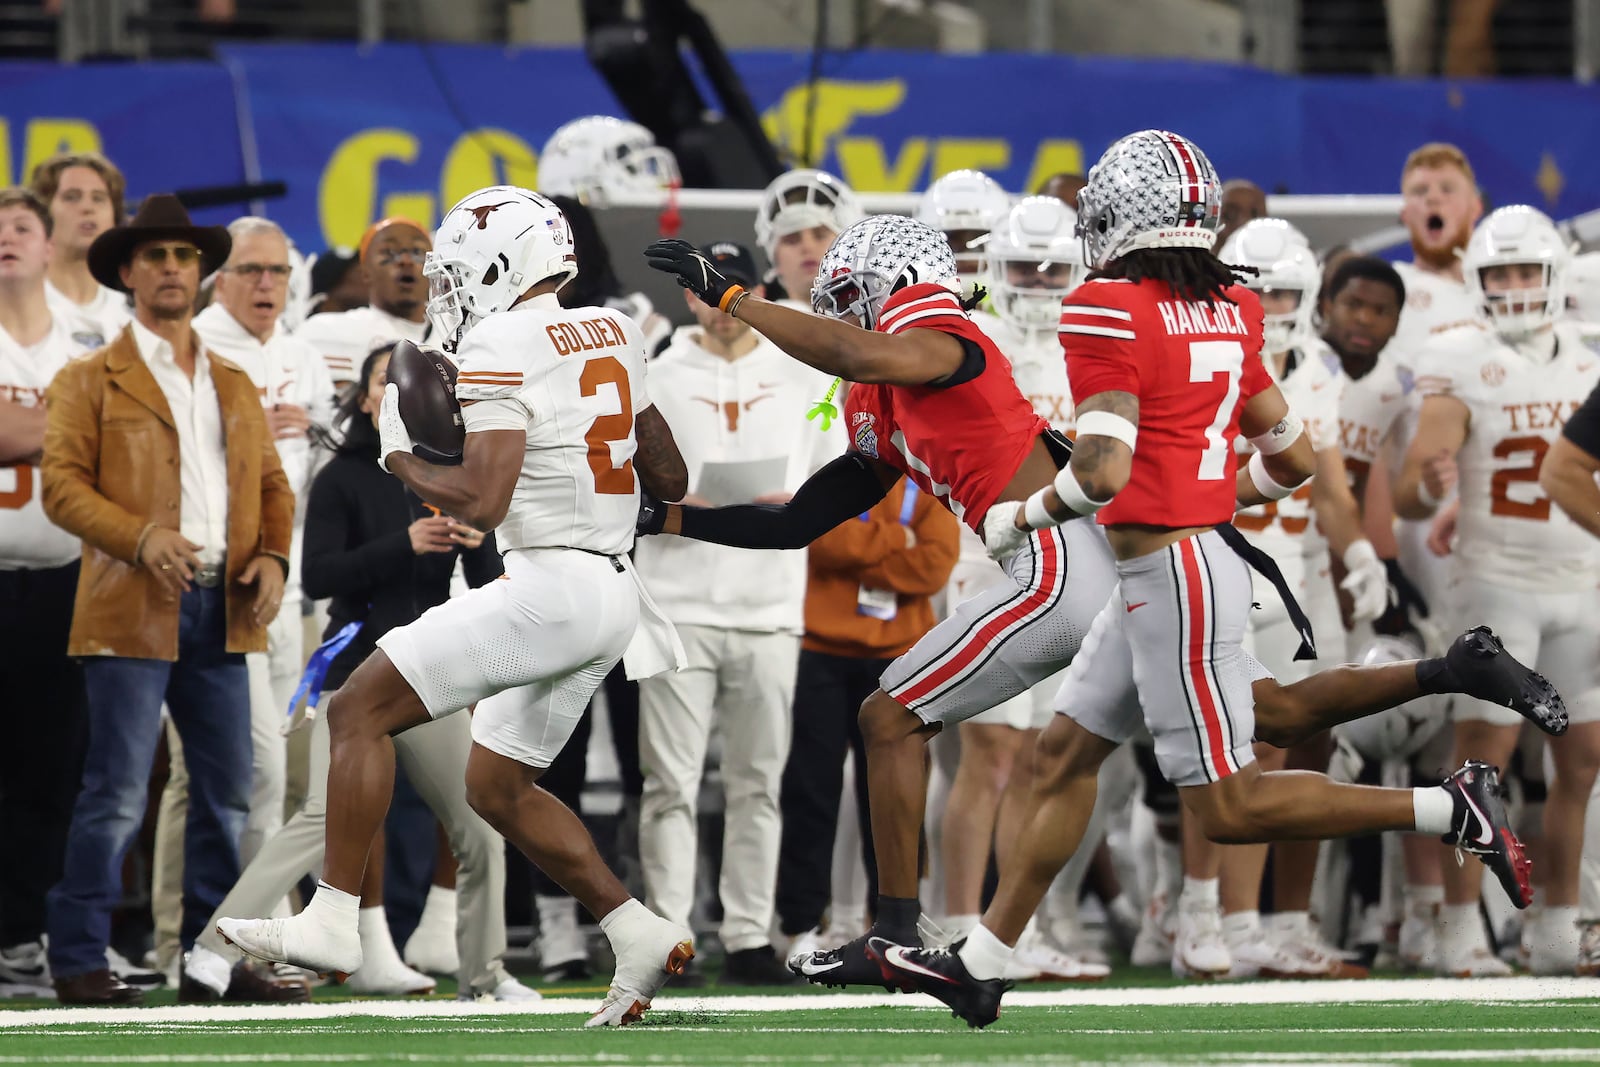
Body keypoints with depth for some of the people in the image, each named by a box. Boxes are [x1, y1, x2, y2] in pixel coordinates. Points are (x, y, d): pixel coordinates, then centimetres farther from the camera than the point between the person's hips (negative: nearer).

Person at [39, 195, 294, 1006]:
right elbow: (62, 484, -5)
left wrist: (273, 556, 0)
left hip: (222, 613, 5)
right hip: (134, 612, -5)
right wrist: (140, 537, -20)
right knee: (116, 795, -8)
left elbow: (271, 483, 19)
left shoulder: (235, 385, 20)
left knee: (228, 792, 5)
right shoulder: (92, 382, 4)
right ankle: (78, 960, -3)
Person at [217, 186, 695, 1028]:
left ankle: (332, 920, -11)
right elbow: (672, 482, 19)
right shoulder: (612, 334, 13)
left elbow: (481, 503, -20)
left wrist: (401, 457, -3)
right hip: (612, 596, 9)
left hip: (549, 588, -9)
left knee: (359, 711, -5)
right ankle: (642, 937, 13)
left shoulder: (502, 351, -12)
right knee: (497, 787, 19)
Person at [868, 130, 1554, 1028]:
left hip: (1172, 574, -9)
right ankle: (979, 968, 20)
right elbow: (1293, 460, 14)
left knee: (1228, 807, -4)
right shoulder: (1227, 313, 9)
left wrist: (1022, 519, -7)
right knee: (1066, 754, 15)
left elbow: (1104, 472, -25)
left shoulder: (1113, 313, -15)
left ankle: (1452, 811, -7)